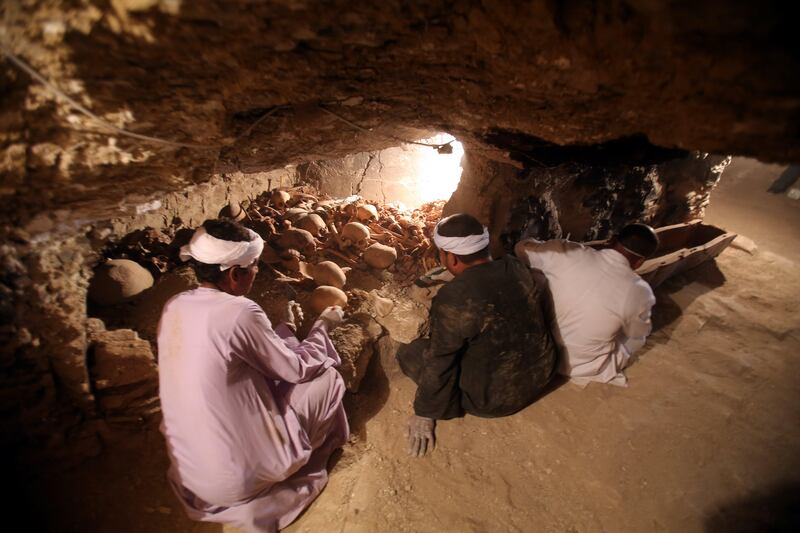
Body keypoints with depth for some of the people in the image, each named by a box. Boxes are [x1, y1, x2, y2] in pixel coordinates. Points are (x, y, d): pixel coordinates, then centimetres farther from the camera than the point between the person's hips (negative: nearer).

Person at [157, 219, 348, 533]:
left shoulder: (175, 307, -4)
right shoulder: (239, 312, -27)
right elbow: (298, 369, -13)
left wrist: (286, 328, 11)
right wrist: (323, 326, 2)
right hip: (240, 475, -7)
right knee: (327, 377, 3)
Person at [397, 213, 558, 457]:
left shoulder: (452, 301, -29)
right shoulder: (517, 268, -10)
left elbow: (437, 364, -20)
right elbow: (542, 308, 6)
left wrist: (424, 414, -4)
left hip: (497, 399, -6)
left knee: (407, 353, 2)